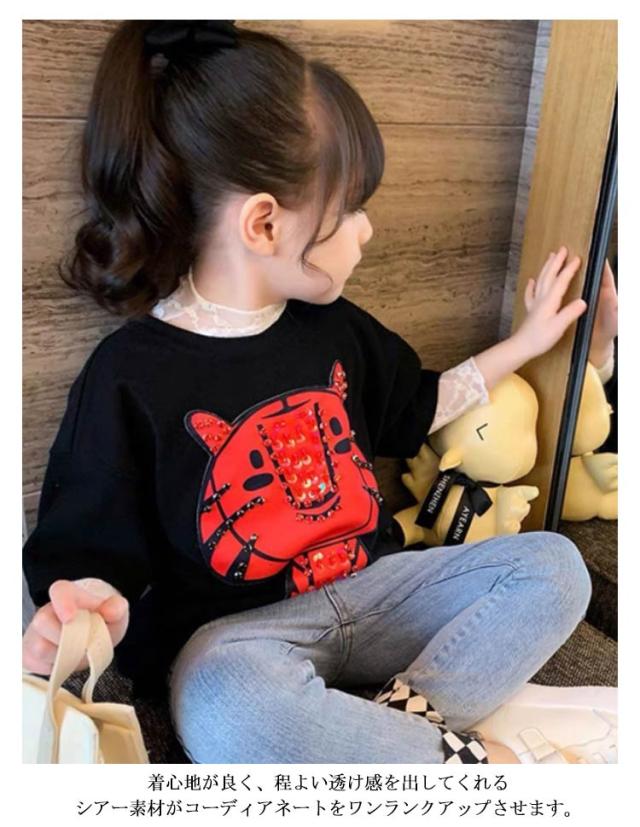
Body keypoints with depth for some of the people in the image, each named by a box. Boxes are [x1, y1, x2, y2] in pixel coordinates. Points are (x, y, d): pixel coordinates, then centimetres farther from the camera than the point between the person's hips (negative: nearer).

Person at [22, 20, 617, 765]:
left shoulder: (332, 326, 6)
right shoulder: (129, 377, -14)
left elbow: (414, 410, 22)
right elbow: (92, 554, -8)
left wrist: (523, 343, 26)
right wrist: (91, 611, -32)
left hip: (370, 587, 6)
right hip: (234, 633, -5)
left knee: (554, 565, -7)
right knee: (228, 715, -38)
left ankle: (408, 720, -23)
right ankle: (469, 753, -17)